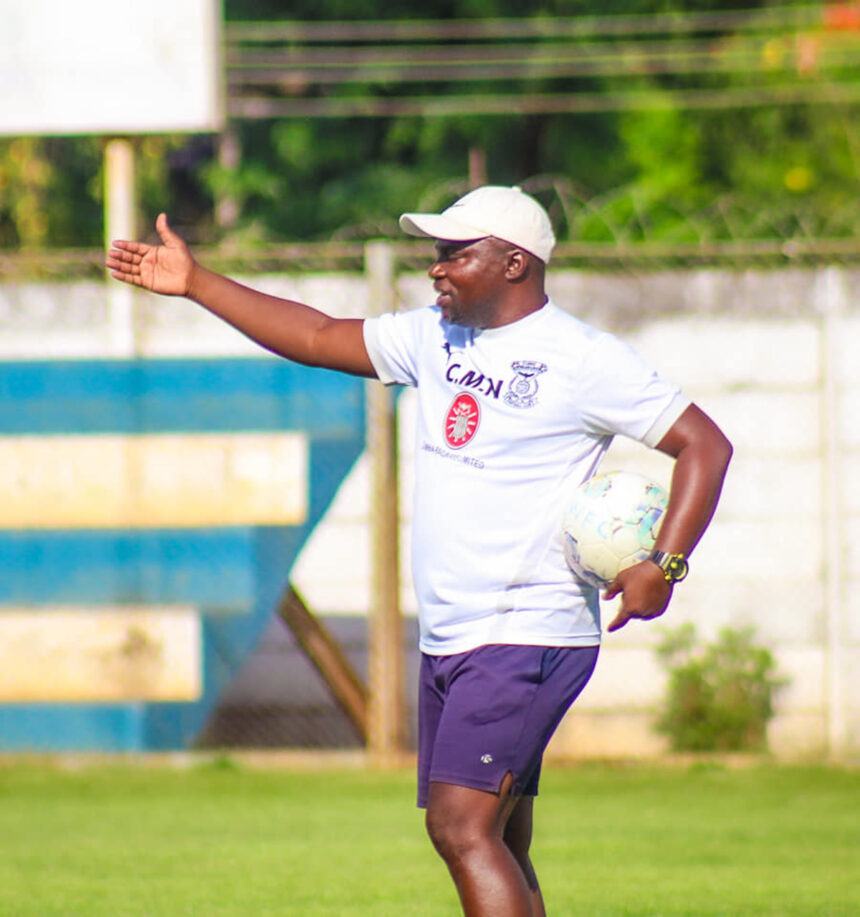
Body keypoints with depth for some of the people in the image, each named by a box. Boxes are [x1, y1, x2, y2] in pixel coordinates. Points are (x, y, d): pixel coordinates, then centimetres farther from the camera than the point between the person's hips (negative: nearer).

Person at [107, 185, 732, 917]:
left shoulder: (585, 361, -8)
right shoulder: (436, 337, 13)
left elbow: (705, 444, -9)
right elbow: (321, 338, 22)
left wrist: (663, 568, -18)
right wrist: (196, 283, 20)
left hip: (529, 638, -8)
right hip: (449, 640, 8)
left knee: (462, 826, -20)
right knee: (494, 850, 7)